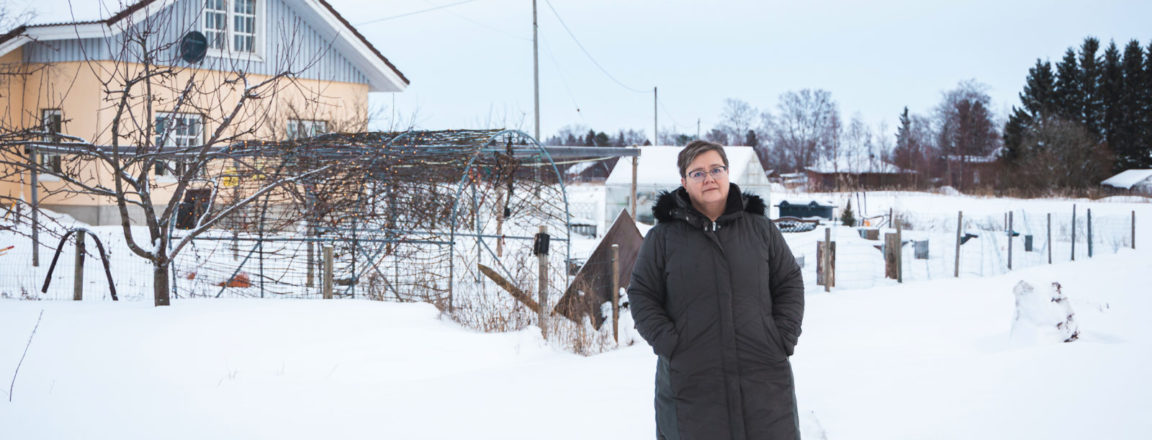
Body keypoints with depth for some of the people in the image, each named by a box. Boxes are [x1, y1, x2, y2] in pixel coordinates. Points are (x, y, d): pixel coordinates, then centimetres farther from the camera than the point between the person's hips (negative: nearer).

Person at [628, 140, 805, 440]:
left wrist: (784, 336, 1)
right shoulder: (663, 236, 5)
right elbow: (641, 294, 6)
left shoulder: (761, 229, 10)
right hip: (690, 382, -1)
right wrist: (668, 342, -7)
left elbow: (790, 284, 13)